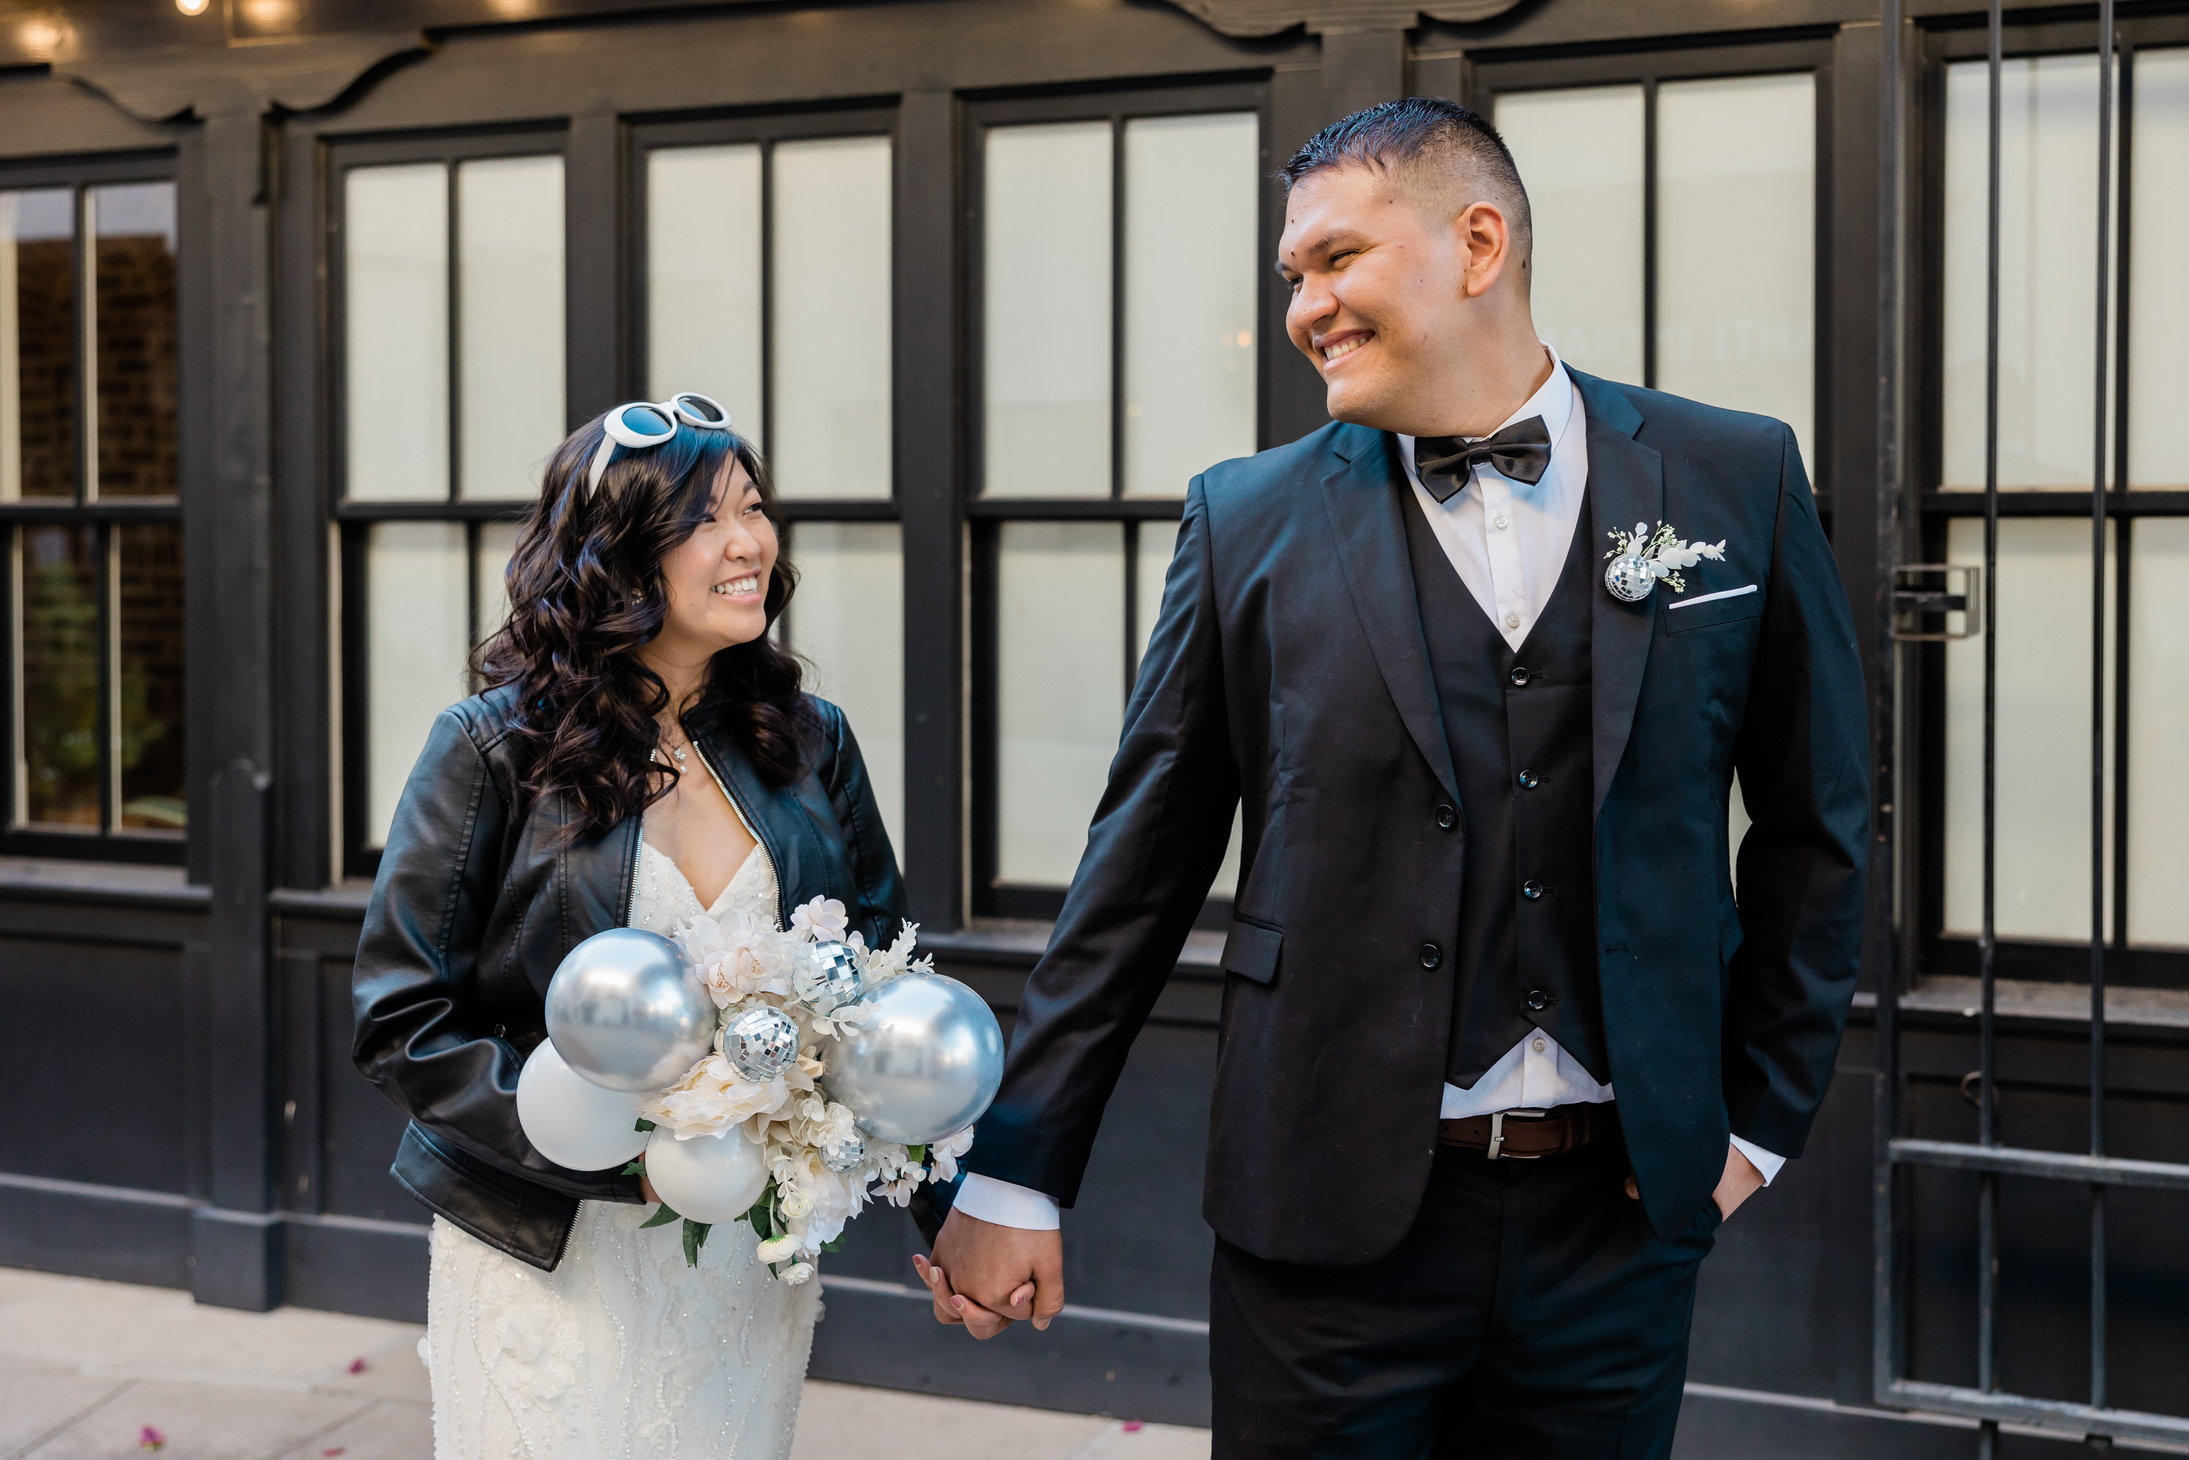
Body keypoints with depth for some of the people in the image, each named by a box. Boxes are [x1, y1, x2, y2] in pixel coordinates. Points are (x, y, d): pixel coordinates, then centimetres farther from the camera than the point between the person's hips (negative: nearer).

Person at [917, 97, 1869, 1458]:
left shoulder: (1736, 482, 0)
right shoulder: (1250, 520, -1)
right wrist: (1017, 1175, 1)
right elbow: (1138, 873, 1)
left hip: (1621, 1209, 1)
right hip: (1334, 1216, 0)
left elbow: (1815, 824, 8)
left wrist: (1758, 1120, 7)